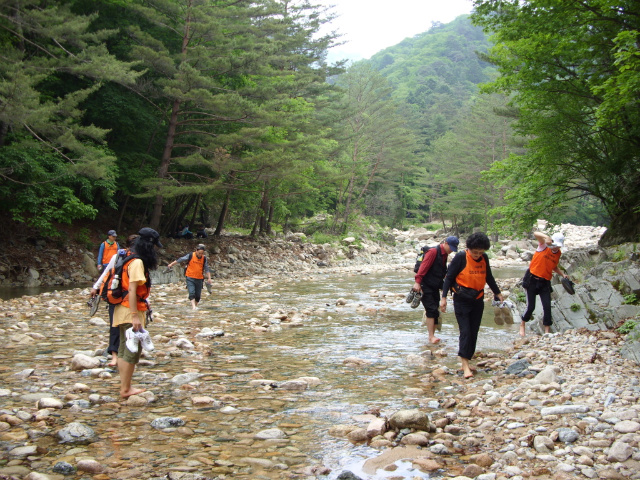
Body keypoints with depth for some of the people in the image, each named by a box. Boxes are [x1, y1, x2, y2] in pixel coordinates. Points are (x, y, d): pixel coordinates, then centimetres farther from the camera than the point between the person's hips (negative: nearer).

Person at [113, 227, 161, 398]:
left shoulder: (129, 259, 12)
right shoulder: (137, 263, -15)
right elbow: (132, 291, -21)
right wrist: (135, 316, -23)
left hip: (122, 311, 10)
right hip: (131, 311, -10)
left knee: (124, 348, 12)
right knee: (133, 349, -3)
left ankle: (125, 387, 18)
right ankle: (126, 389, 1)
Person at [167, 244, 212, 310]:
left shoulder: (204, 258, 2)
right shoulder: (190, 255, -6)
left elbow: (207, 269, 9)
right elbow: (180, 260, 2)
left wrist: (209, 278, 2)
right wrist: (171, 264, 8)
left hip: (199, 279, 3)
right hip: (190, 278, -3)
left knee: (198, 295, 5)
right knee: (192, 293, -16)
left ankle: (196, 305, 24)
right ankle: (193, 306, -22)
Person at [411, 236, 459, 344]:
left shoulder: (444, 255, 14)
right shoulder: (433, 252, -13)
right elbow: (423, 266, -20)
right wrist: (417, 282, -28)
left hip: (435, 287, 8)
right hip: (426, 286, -8)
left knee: (435, 312, 6)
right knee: (432, 310, -14)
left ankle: (432, 336, 10)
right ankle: (431, 337, -14)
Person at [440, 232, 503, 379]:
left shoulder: (484, 258, 3)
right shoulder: (460, 257, -13)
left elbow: (489, 277, 19)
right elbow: (449, 277, -9)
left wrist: (498, 293, 25)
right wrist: (444, 297, -13)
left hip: (478, 300, 5)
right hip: (462, 300, -5)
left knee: (474, 332, 7)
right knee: (465, 331, -11)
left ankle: (466, 362, 17)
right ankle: (465, 364, -10)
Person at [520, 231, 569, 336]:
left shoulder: (558, 254, 10)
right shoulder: (544, 246, -6)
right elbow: (536, 234, -23)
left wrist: (563, 274, 10)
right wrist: (547, 237, -40)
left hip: (545, 282, 4)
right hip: (533, 279, -4)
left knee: (547, 306, -5)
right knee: (531, 307, -2)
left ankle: (547, 331, 3)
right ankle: (522, 324, 24)